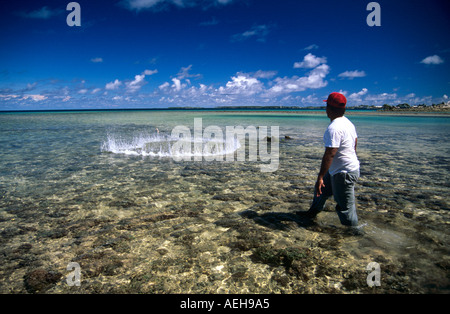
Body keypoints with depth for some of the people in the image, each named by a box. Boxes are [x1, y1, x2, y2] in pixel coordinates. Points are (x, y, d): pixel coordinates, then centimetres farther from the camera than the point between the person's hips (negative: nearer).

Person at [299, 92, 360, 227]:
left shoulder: (334, 128, -25)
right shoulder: (348, 122, 7)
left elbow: (329, 154, -29)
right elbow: (355, 142, 20)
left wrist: (320, 177, -25)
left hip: (344, 173, -11)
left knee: (345, 207, 0)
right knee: (321, 189, 27)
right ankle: (313, 212, 46)